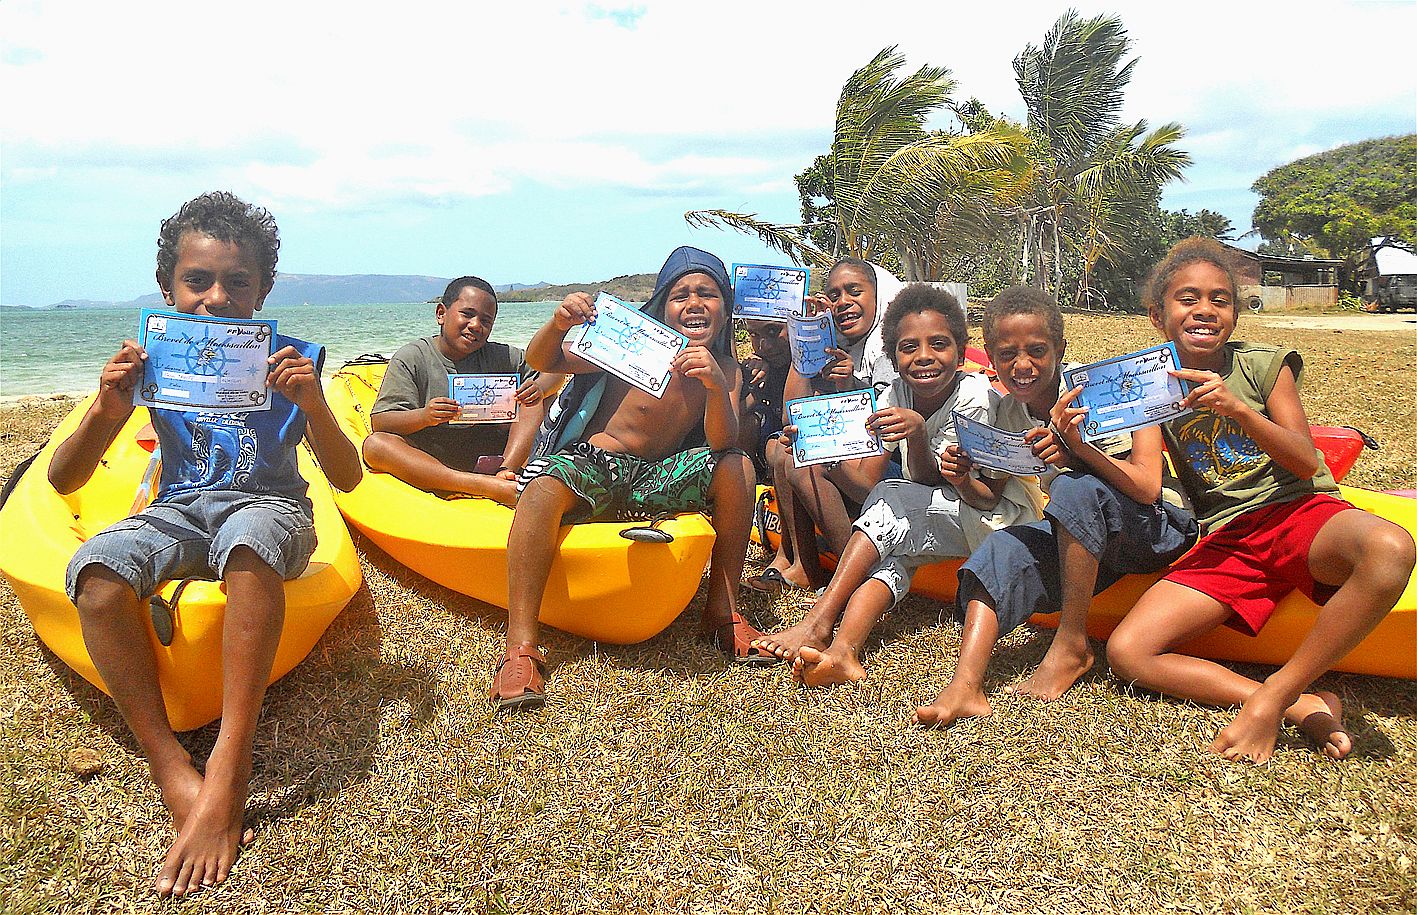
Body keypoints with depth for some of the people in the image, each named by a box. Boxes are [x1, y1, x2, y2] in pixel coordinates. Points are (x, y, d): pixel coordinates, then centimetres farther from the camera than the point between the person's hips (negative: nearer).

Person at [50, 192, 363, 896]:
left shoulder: (289, 360, 0)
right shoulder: (152, 359, 4)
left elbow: (347, 479, -6)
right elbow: (63, 480, 2)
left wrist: (312, 403, -24)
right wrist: (106, 411, -18)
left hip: (269, 506, -2)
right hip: (180, 512, 3)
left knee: (247, 540, -40)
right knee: (96, 569, -31)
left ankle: (229, 774, -39)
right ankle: (172, 771, -26)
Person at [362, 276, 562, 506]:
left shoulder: (501, 357, 8)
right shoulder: (410, 358, -2)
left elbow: (554, 370, 7)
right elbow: (379, 422, -9)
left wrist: (540, 387, -18)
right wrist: (423, 417, -30)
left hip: (493, 457, 3)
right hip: (428, 464, -2)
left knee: (535, 398, -1)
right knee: (375, 444, -30)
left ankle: (505, 472, -25)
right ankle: (486, 486, -45)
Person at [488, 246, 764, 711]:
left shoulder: (726, 371, 5)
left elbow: (722, 445, -12)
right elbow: (542, 361, -11)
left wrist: (716, 387, -31)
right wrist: (557, 326, -34)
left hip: (654, 481, 3)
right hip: (589, 465, -3)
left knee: (737, 468, -18)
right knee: (543, 491, -36)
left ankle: (722, 611, -9)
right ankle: (520, 648, -35)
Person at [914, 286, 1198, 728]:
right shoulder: (1007, 416, 1)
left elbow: (1148, 489, -22)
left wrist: (1080, 447, -36)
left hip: (1161, 530, -5)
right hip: (1084, 543, 5)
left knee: (1076, 488, -33)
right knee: (1003, 546, -22)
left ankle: (1072, 644, -22)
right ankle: (966, 685, -36)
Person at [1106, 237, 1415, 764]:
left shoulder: (1264, 365, 3)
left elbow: (1307, 463, -6)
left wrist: (1237, 408, -21)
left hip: (1298, 510, -2)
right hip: (1224, 541, 2)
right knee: (1126, 653, -19)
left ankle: (1276, 694, -24)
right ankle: (1305, 708, -17)